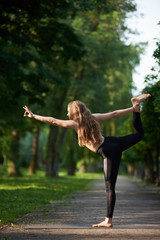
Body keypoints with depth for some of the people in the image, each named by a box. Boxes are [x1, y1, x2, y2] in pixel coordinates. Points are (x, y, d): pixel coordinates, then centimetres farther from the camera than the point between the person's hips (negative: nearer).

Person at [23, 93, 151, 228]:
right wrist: (134, 109, 17)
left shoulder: (75, 124, -8)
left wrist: (33, 116, 0)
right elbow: (114, 114, 9)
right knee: (139, 134, 31)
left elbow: (52, 121, -6)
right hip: (114, 142, 6)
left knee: (110, 187, -5)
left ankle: (108, 220, -2)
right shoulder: (93, 117, 7)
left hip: (109, 153, -6)